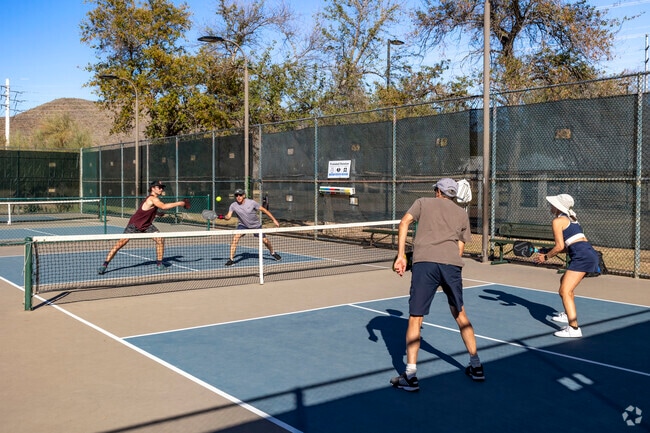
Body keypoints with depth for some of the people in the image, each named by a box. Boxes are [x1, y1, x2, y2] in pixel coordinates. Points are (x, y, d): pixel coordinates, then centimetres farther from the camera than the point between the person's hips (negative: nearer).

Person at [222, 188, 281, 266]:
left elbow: (264, 210, -16)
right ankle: (231, 259, -16)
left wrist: (274, 220, -15)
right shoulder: (233, 205, -19)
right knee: (235, 238, -23)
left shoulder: (252, 203, -24)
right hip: (243, 225, 1)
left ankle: (272, 253, 36)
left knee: (265, 240, 4)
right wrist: (223, 216, -50)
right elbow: (228, 216, -25)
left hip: (256, 225, -1)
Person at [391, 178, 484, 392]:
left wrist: (401, 255, 1)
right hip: (452, 263, 3)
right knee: (460, 314, 22)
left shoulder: (423, 202, 21)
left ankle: (410, 376, -3)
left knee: (415, 318, 2)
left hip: (424, 262, -3)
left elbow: (404, 223, 4)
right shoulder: (462, 214, 26)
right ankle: (476, 366, 30)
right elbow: (460, 248, 20)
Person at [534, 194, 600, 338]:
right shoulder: (571, 219, 23)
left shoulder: (558, 221, -3)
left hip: (582, 256, -10)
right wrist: (548, 251, 20)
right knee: (564, 281, 30)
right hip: (590, 254, 10)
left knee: (565, 291, -12)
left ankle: (574, 328, -21)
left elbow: (560, 246, -9)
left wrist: (546, 257, 4)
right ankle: (568, 315, 44)